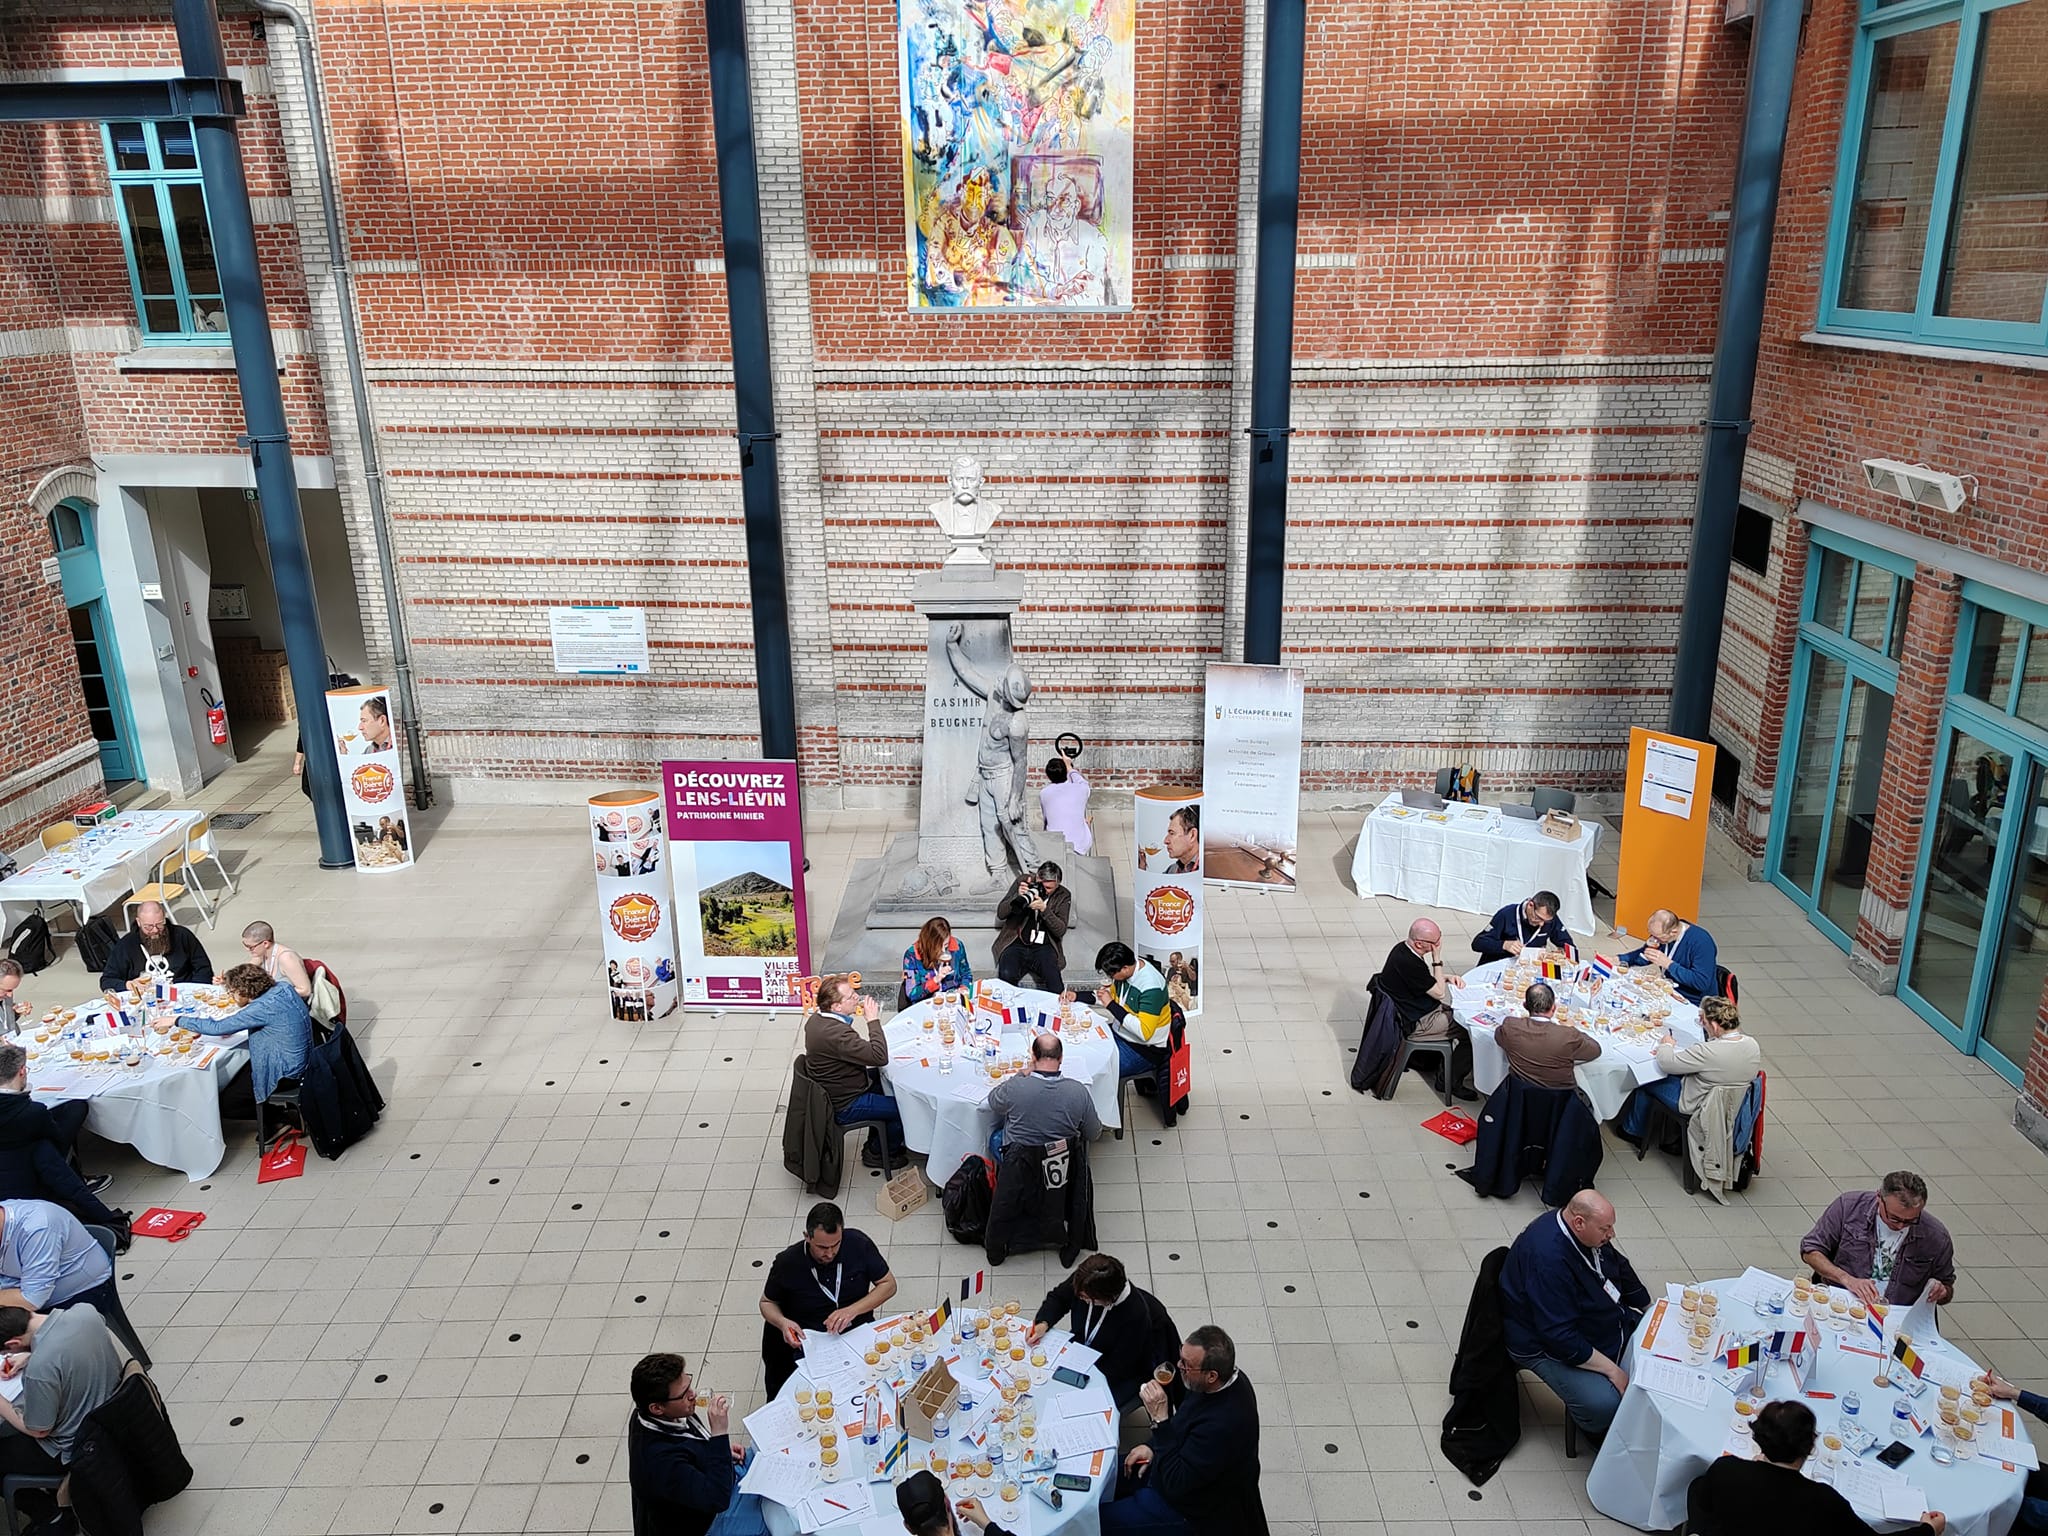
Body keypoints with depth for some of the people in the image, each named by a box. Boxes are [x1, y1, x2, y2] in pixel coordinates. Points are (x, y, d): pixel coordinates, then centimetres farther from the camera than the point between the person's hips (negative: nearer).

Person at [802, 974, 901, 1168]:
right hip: (845, 1106, -10)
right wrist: (873, 1021, -26)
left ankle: (876, 1141, 34)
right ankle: (875, 1153, 17)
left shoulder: (817, 1019, -3)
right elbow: (880, 1056, -35)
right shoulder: (836, 1033, -36)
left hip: (831, 1091, 10)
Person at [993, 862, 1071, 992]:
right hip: (1016, 943, 1)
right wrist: (1018, 897, -17)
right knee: (1006, 976, -29)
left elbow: (1060, 930, -6)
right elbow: (1000, 914, 0)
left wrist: (1044, 909, -21)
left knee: (1056, 988, -28)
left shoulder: (1063, 896, 5)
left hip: (1043, 947, 0)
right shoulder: (1023, 882, 3)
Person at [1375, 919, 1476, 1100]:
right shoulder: (1408, 963, -32)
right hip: (1415, 1025, -10)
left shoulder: (1403, 948, -2)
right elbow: (1439, 992, -19)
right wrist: (1437, 959, -17)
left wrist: (1446, 977, 1)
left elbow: (1425, 977, 18)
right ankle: (1452, 1081, 4)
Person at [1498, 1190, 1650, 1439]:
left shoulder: (1590, 1234, -7)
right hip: (1546, 1346, -9)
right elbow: (1560, 1338, -33)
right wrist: (1611, 1369, -27)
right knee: (1604, 1404, -27)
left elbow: (1620, 1268, 14)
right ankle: (1593, 1428, 8)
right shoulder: (1548, 1259, -36)